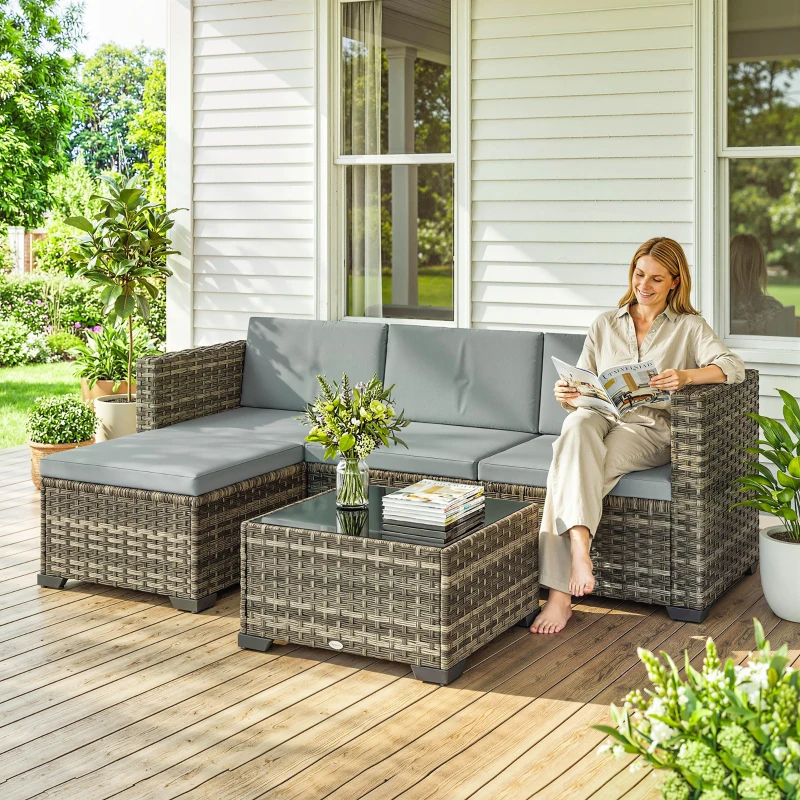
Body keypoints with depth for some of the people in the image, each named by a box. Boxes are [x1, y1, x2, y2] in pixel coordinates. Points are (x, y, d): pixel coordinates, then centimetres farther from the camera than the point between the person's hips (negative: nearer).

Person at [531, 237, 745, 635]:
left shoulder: (689, 327, 10)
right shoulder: (605, 324, 20)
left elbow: (733, 366, -8)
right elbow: (582, 389, 15)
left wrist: (685, 376, -28)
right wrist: (567, 394, -11)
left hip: (648, 427, -3)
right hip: (600, 416, 3)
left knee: (574, 468, -34)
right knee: (576, 428, -37)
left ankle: (560, 593, -42)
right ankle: (580, 549, -51)